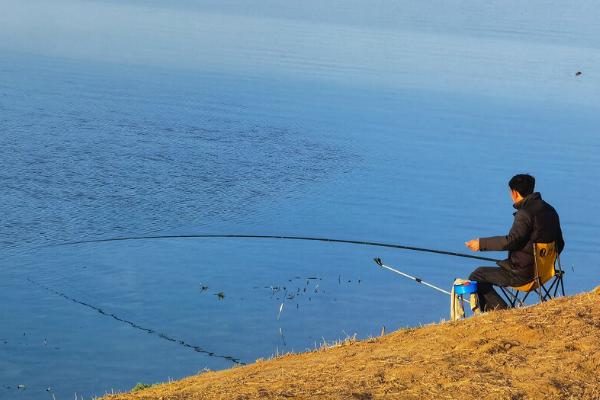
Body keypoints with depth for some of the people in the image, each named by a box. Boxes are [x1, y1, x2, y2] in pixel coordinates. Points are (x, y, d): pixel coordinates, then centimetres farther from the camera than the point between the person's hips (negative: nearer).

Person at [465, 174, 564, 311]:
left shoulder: (525, 213, -19)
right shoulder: (549, 210, 10)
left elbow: (511, 241, -28)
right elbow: (559, 244, 16)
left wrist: (482, 243, -20)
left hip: (523, 273, -10)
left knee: (476, 277, -1)